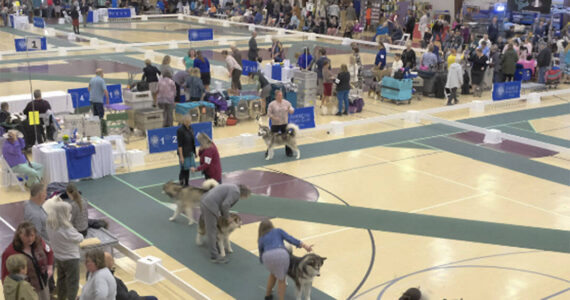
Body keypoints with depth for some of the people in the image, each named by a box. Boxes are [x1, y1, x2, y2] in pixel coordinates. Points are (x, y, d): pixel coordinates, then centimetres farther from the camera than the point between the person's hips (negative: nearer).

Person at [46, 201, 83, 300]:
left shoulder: (50, 226, -10)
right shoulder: (67, 229, -32)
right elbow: (79, 238, -16)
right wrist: (79, 235, 3)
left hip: (58, 257, 8)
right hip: (70, 259, -8)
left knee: (61, 280, 26)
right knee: (73, 283, 11)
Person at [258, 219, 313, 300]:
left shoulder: (261, 239, 30)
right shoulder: (278, 231, 28)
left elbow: (261, 258, 33)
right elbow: (290, 239, 12)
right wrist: (305, 246, 6)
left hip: (267, 256, 2)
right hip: (281, 254, -2)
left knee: (273, 274, 32)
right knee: (281, 279, 16)